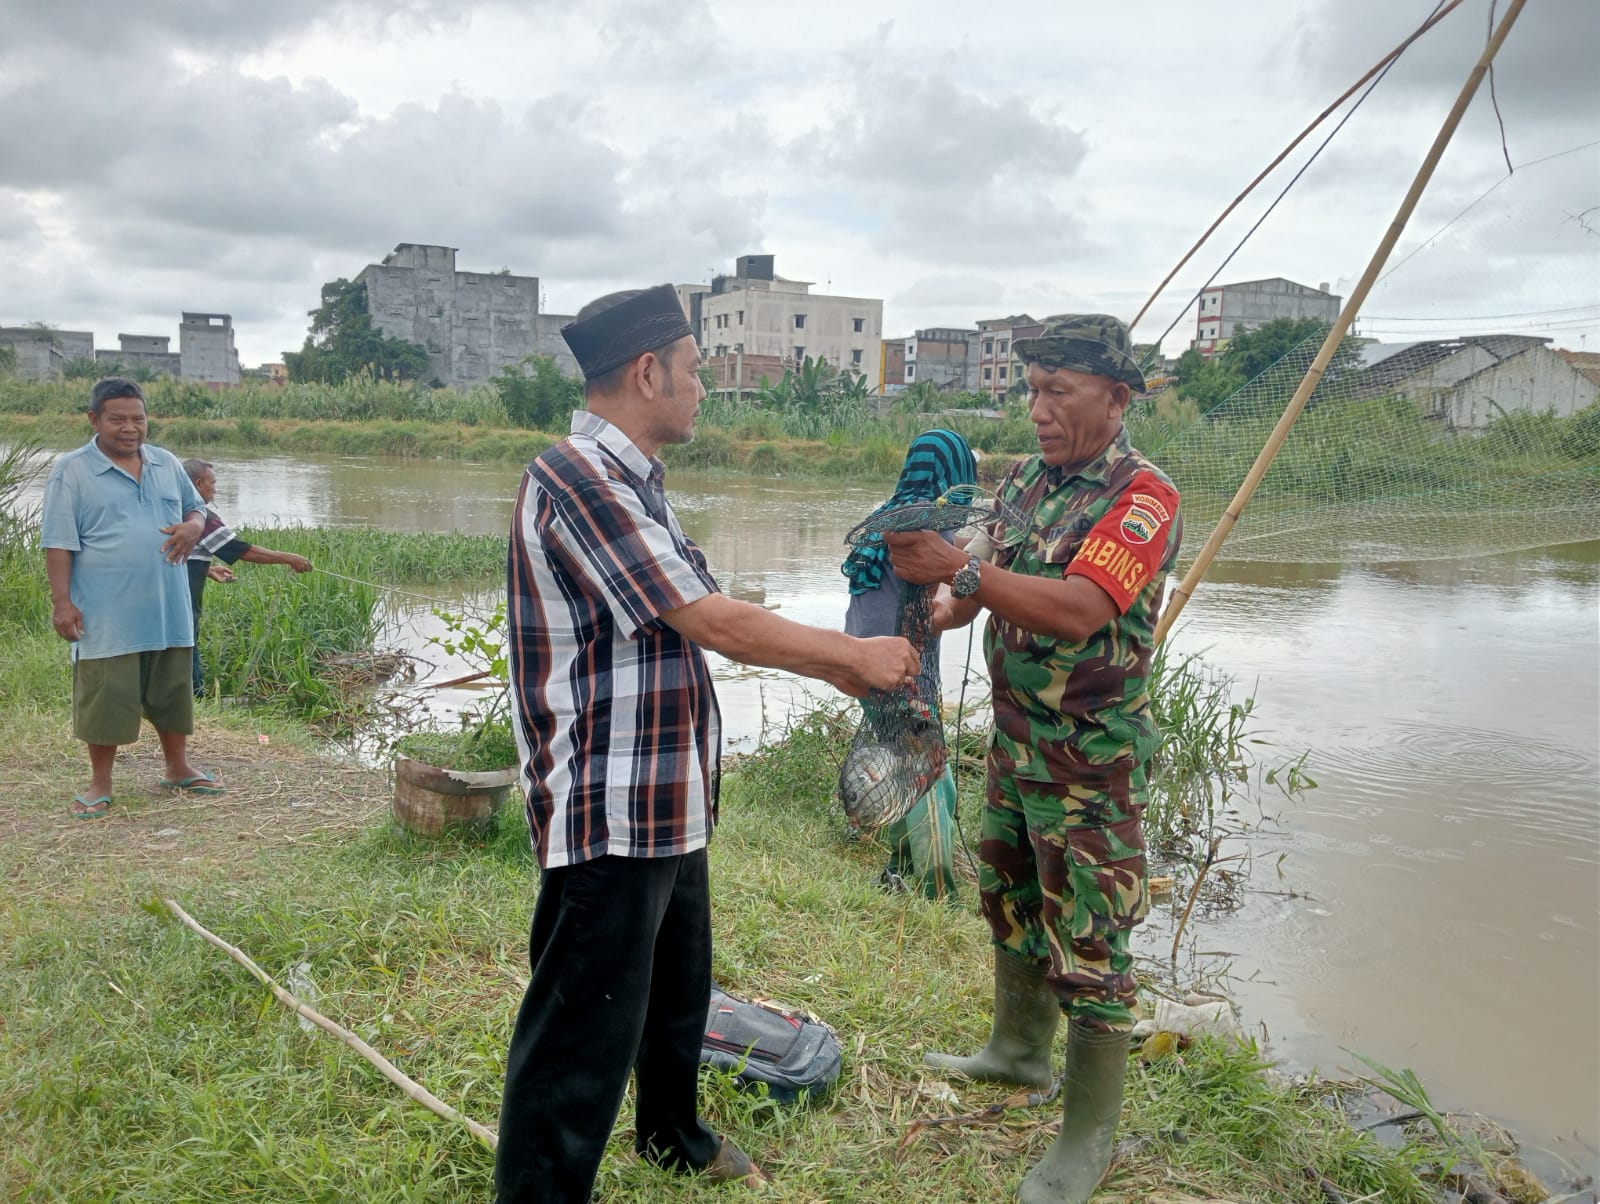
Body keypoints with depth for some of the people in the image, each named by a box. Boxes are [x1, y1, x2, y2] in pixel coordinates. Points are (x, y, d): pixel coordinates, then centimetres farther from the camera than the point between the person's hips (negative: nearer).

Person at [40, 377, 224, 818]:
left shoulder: (167, 464, 9)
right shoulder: (71, 472, -5)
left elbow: (196, 508, 21)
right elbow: (59, 543, -7)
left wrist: (193, 526, -4)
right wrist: (61, 602, -13)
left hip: (167, 611, 5)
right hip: (106, 617, -4)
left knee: (172, 692, 14)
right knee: (105, 699, 3)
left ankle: (178, 768, 30)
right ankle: (100, 785, 18)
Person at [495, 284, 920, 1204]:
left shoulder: (635, 484, 13)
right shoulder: (578, 479, -21)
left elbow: (706, 624, 15)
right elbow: (715, 623, -23)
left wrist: (832, 670, 10)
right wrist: (855, 652, -12)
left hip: (669, 806, 11)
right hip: (609, 815, -11)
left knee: (679, 990, 27)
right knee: (583, 1040, 1)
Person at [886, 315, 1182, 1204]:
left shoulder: (1142, 495, -18)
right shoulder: (1026, 479, 7)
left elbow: (1078, 609, -31)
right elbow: (986, 584, 6)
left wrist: (959, 567, -36)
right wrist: (933, 614, -15)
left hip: (1091, 757, -8)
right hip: (1014, 738, 8)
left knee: (1087, 944, 1)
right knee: (1009, 898, 22)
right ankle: (1018, 1050, 43)